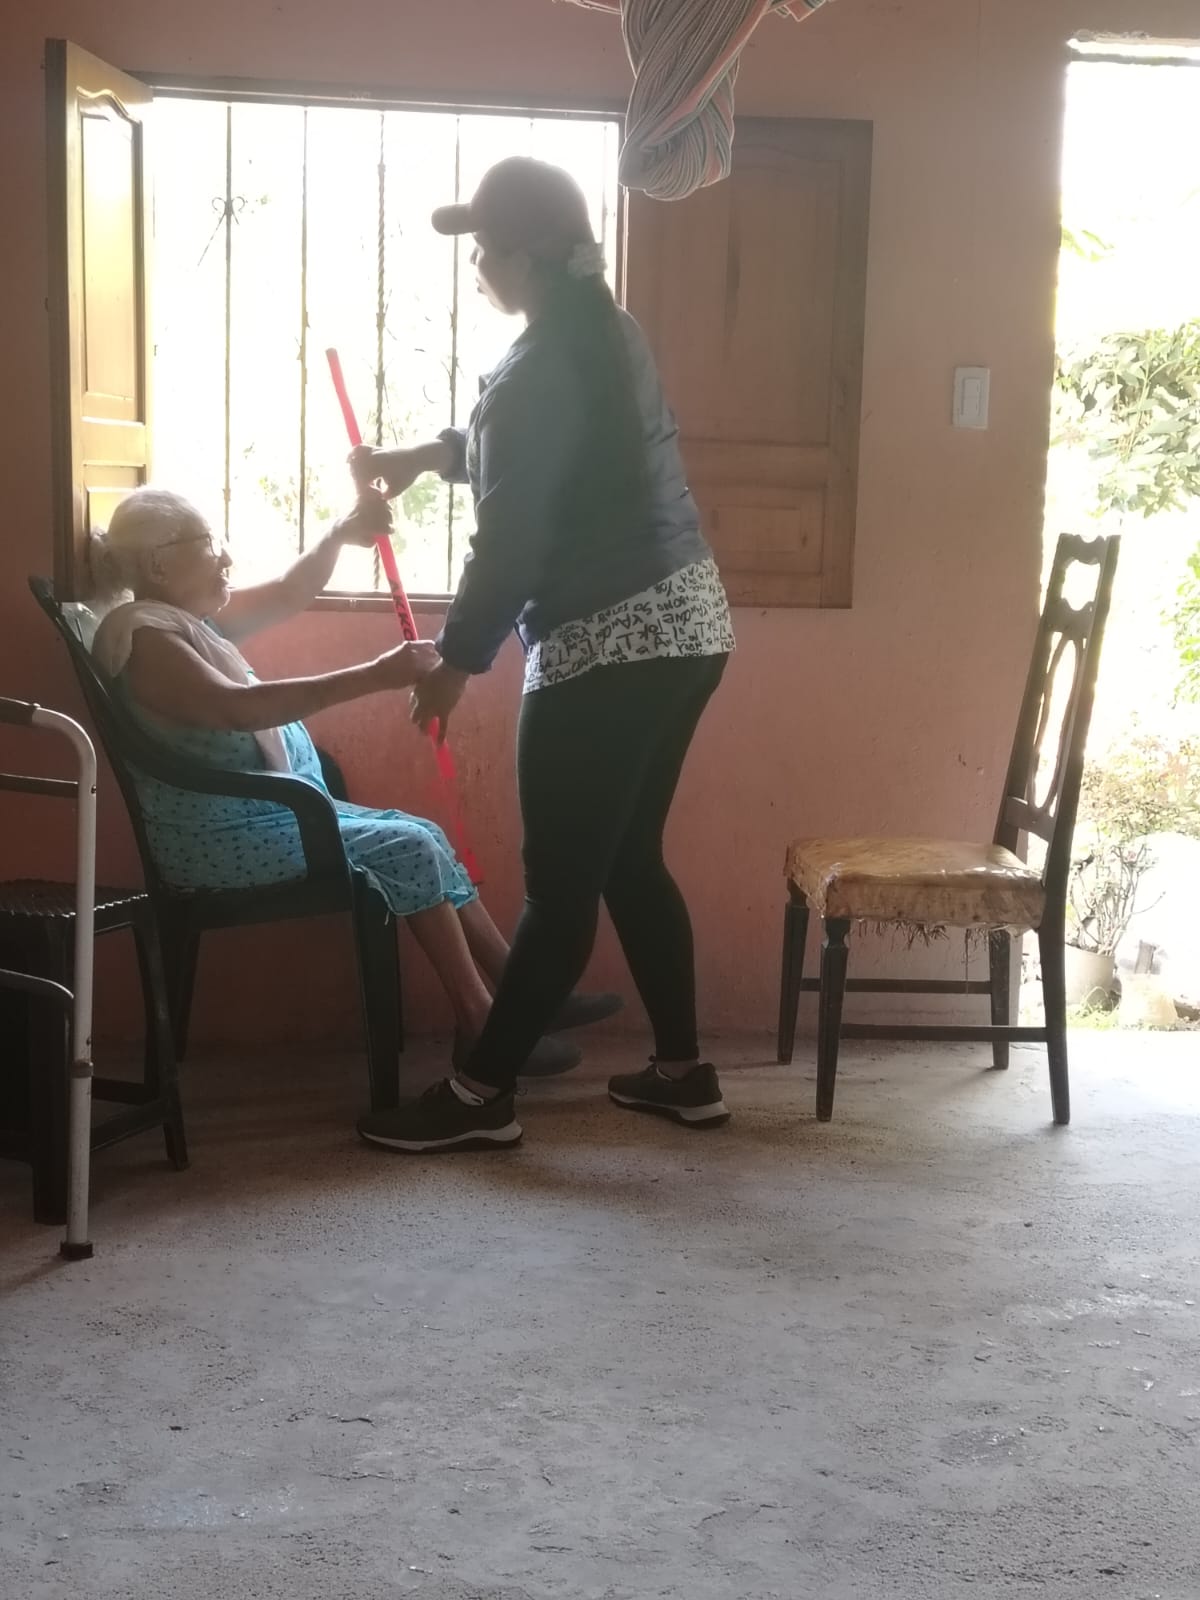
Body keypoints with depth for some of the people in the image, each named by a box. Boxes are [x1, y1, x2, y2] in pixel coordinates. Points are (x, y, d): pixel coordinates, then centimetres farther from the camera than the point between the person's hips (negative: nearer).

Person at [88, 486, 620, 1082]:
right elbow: (239, 707, -31)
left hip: (267, 812, 10)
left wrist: (339, 534, 0)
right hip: (221, 835, -10)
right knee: (409, 850, -14)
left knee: (423, 835, 5)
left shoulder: (189, 617, 13)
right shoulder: (144, 633, -17)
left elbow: (286, 596, 19)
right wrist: (372, 677, -34)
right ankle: (480, 1025, -6)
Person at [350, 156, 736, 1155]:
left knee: (562, 880, -2)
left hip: (607, 646, -9)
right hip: (684, 626, 9)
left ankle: (482, 1094, 8)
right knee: (631, 858, 17)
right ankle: (682, 1071, 24)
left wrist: (456, 661, -4)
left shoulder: (540, 368, -16)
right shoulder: (607, 334, 12)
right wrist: (425, 455, 31)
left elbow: (512, 544, -15)